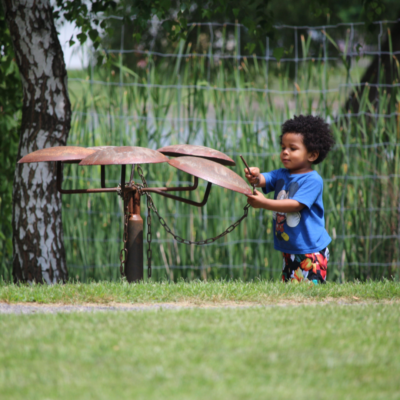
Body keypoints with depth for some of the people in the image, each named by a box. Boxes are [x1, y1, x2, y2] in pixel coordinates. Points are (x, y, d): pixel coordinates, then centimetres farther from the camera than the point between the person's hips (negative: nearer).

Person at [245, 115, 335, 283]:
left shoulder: (313, 180, -13)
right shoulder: (281, 175, 10)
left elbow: (295, 205, -22)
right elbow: (263, 180, -6)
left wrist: (264, 203, -29)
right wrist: (254, 177, -31)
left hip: (311, 251, -7)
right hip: (289, 250, 7)